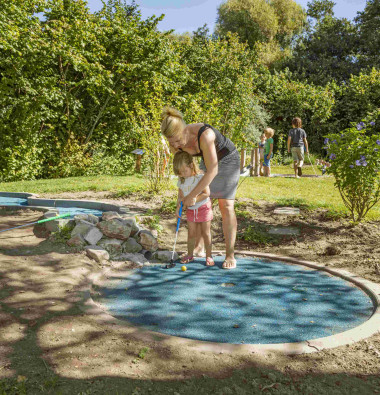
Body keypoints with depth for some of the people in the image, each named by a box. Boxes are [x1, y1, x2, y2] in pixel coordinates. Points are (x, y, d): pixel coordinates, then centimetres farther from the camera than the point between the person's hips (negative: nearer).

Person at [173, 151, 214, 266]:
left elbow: (206, 193, -21)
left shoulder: (200, 177, -16)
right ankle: (190, 255, 19)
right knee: (191, 233, 8)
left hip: (203, 207, -5)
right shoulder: (181, 181, 2)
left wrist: (194, 199, -27)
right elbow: (180, 196, 11)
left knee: (206, 233, 2)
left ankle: (208, 256, 11)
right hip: (190, 210, 5)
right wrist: (178, 207, -2)